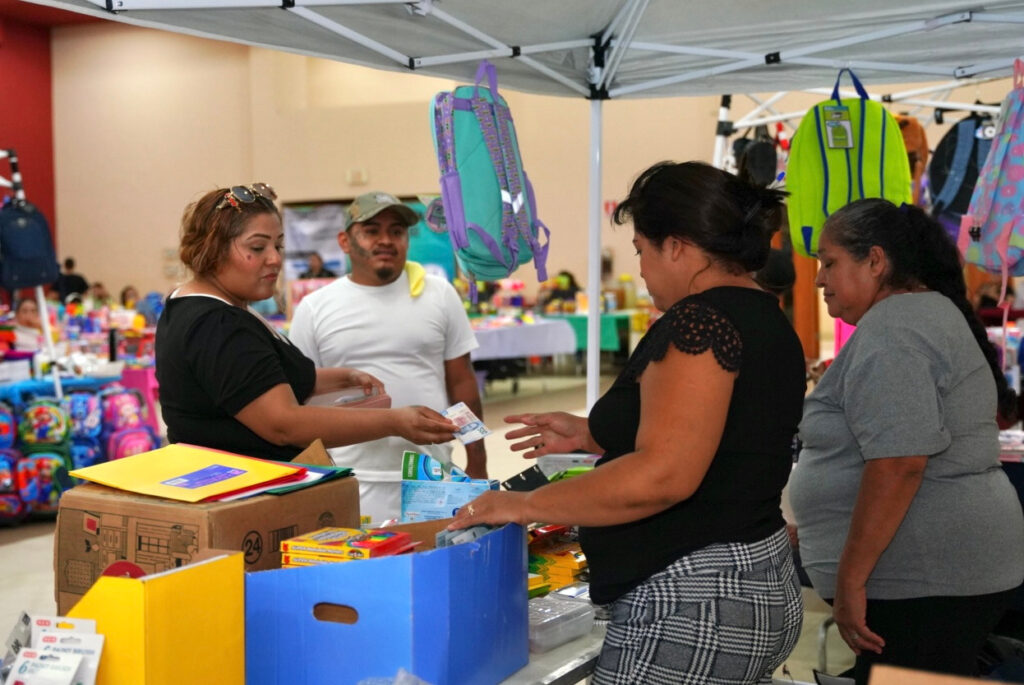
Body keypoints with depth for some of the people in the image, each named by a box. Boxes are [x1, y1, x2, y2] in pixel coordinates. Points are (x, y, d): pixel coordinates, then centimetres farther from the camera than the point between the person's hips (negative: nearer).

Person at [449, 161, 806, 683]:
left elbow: (663, 476, -26)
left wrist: (524, 504, -17)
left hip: (694, 604, -10)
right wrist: (589, 434, 20)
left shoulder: (699, 319, -17)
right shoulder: (765, 319, 13)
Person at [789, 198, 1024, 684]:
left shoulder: (891, 330, -16)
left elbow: (898, 462, -25)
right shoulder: (934, 311, 17)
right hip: (952, 568, 10)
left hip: (923, 580, -10)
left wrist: (849, 581, -22)